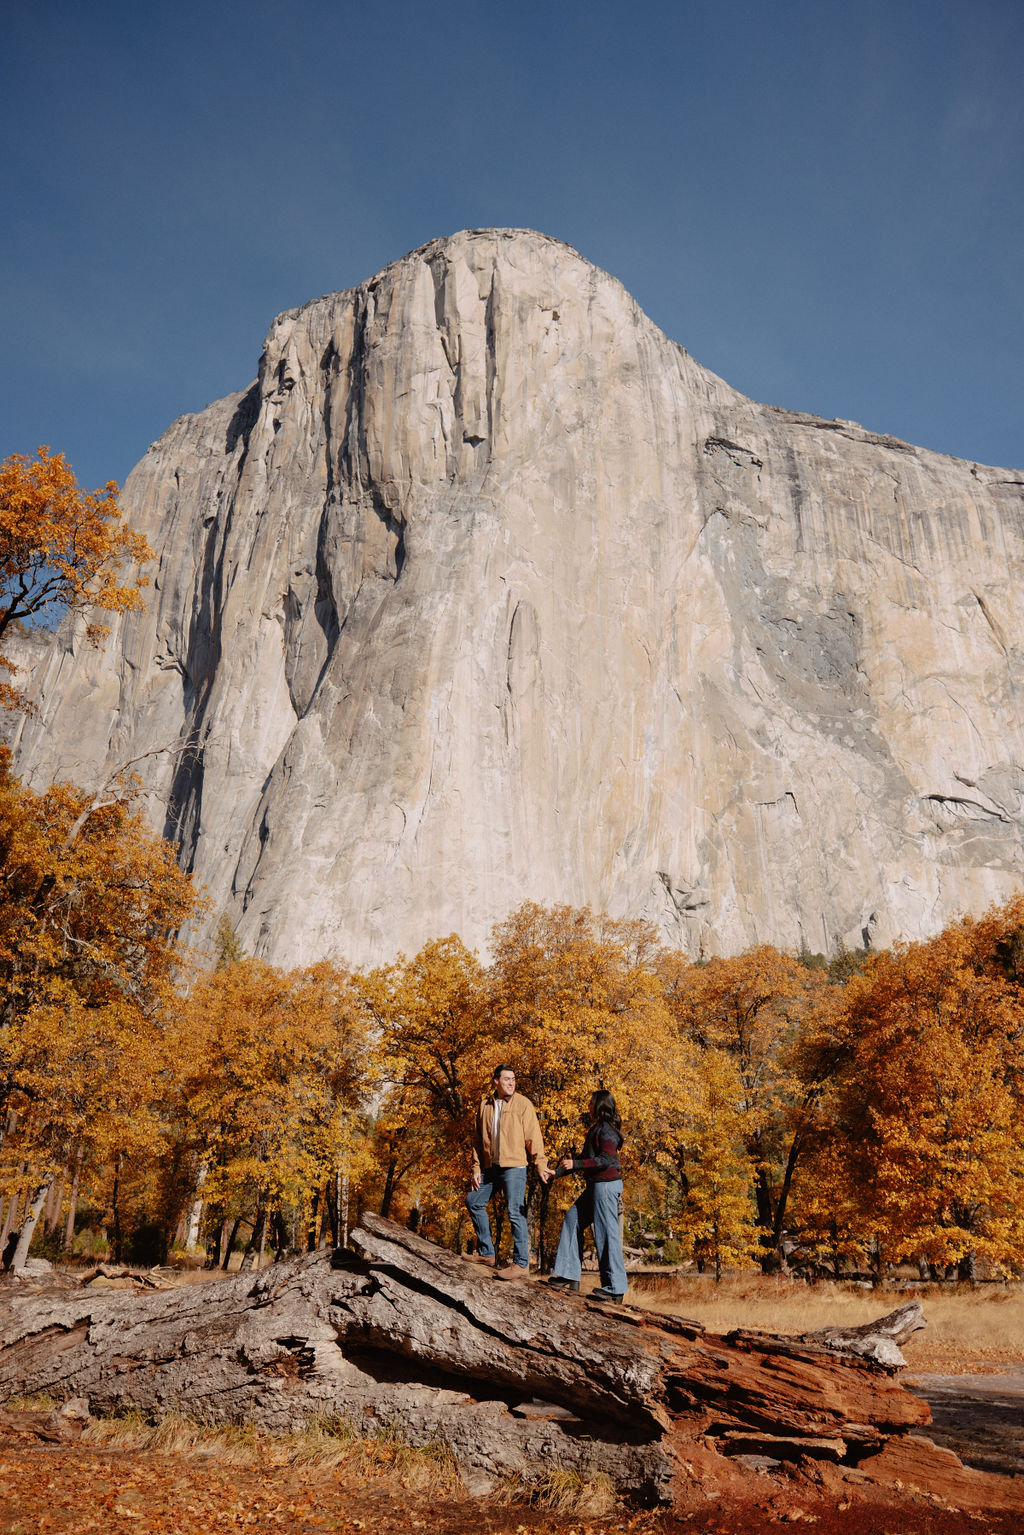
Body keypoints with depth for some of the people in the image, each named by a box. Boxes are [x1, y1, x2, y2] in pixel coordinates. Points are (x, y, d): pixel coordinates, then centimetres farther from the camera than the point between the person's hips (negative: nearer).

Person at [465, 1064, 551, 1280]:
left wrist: (541, 1165, -13)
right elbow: (478, 1139, 15)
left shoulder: (523, 1104, -4)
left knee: (516, 1212, -8)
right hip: (491, 1167, 7)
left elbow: (533, 1137, -7)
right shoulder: (485, 1106, 11)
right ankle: (486, 1252, 26)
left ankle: (521, 1264, -2)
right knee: (474, 1201, 13)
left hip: (514, 1166, -7)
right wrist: (476, 1168, 9)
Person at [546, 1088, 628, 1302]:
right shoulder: (597, 1128, 18)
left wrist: (575, 1164, -25)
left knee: (606, 1233, -6)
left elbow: (606, 1160, -23)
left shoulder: (607, 1130, -13)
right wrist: (559, 1172, 23)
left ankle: (615, 1288, 1)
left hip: (606, 1184, -11)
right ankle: (570, 1276, 15)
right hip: (596, 1185, 11)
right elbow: (586, 1157, 24)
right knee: (573, 1219, 12)